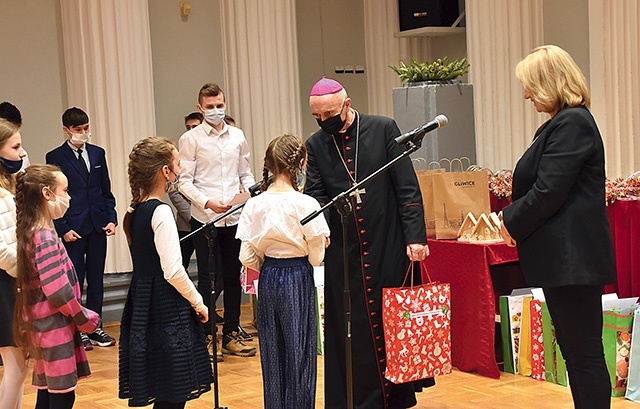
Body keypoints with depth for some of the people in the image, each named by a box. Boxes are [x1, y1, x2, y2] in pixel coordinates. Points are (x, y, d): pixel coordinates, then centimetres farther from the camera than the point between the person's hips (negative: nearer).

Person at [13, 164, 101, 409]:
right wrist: (84, 318, -10)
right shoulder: (45, 238, -19)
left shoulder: (30, 233, 9)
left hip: (43, 326, 9)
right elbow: (57, 289, -23)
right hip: (56, 328, -9)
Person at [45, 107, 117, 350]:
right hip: (73, 228, -4)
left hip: (98, 226, 4)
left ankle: (95, 327, 18)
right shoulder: (55, 157, -3)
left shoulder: (98, 153, 9)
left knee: (96, 279, 9)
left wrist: (111, 218, 2)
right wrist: (63, 228, -10)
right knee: (75, 280, 2)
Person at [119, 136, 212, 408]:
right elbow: (173, 271, -20)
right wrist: (197, 302, -9)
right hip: (166, 308, -9)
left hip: (142, 302, 9)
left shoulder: (135, 210, 10)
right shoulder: (161, 212, -16)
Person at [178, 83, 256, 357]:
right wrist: (207, 202, -19)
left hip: (234, 218, 4)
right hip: (204, 219, -4)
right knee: (206, 278, 1)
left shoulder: (237, 136, 11)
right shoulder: (190, 139, -2)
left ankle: (231, 334, 20)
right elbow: (184, 182, -5)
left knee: (233, 277, 10)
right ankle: (205, 336, 9)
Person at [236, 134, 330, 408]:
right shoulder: (305, 204, -15)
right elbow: (316, 257, -11)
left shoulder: (255, 204, -3)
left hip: (268, 281, 4)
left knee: (272, 354, 14)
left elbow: (247, 257, -2)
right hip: (299, 281, -4)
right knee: (298, 352, 6)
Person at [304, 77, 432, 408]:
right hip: (344, 255, 2)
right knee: (351, 331, 3)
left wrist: (416, 236, -10)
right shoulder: (316, 145, 5)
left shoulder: (383, 130, -2)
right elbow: (316, 196, 2)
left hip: (388, 248, -2)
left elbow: (407, 188, -4)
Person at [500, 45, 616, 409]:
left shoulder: (572, 124, -16)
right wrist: (511, 218, 6)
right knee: (575, 352, 15)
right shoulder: (566, 122, 17)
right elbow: (541, 185, 19)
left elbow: (547, 192, -20)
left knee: (585, 353, -4)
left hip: (572, 258, -11)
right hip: (564, 257, 11)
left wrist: (512, 222, -6)